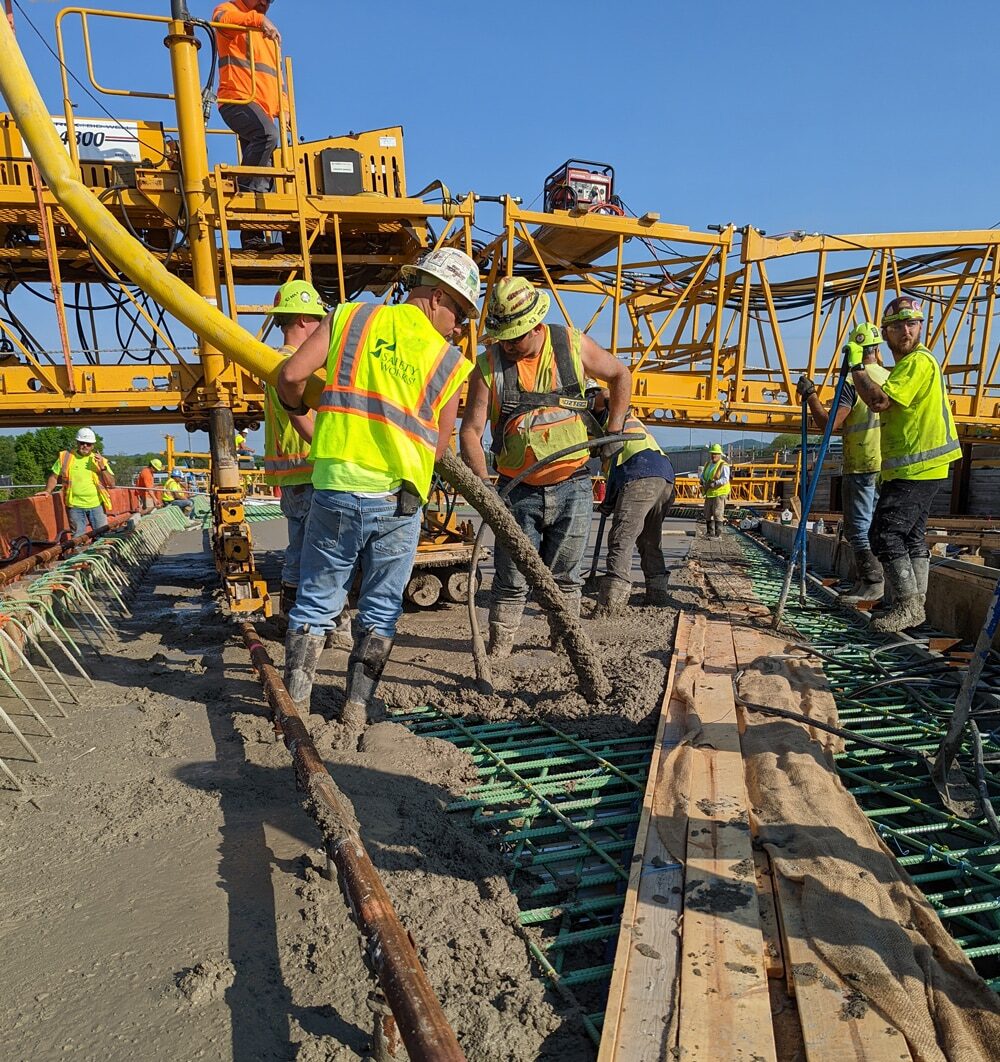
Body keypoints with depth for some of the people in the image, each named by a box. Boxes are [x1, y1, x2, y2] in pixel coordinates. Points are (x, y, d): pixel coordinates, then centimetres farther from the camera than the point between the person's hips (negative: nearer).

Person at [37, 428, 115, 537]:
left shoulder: (99, 459, 6)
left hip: (96, 505, 0)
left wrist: (102, 467, -11)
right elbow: (54, 476, 13)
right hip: (75, 506, 0)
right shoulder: (65, 457, 4)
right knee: (78, 537, 7)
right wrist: (48, 491, -2)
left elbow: (111, 484, 0)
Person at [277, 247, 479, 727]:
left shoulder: (349, 317, 6)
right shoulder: (449, 361, 3)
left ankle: (295, 704, 21)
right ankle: (357, 707, 23)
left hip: (335, 488, 1)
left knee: (316, 603, 14)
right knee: (380, 610, 16)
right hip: (399, 501, 0)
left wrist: (297, 408, 19)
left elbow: (291, 375, -2)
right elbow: (439, 446, 5)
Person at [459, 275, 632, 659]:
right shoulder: (488, 365, -6)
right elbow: (470, 430, -10)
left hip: (573, 487, 1)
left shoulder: (573, 345, -3)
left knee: (564, 576, 12)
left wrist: (613, 431, 6)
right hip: (518, 491, 0)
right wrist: (482, 483, -23)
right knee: (511, 581, 3)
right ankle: (496, 654, 15)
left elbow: (620, 376, 13)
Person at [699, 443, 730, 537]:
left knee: (717, 514, -9)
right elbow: (702, 475, 18)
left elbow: (725, 479, -18)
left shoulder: (723, 465, -8)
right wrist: (702, 480, -4)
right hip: (709, 493, 8)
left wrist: (715, 483, -27)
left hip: (719, 493, -8)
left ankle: (718, 533, -5)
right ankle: (710, 532, 24)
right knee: (708, 514, 13)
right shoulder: (708, 464, 16)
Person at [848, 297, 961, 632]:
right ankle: (915, 605, 19)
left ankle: (908, 606, -9)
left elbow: (879, 401, -26)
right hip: (911, 467, 11)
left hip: (916, 468, -11)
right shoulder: (907, 364, 22)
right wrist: (887, 471, 26)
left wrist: (856, 365, -14)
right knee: (912, 535, 12)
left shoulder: (918, 361, -12)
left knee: (886, 533, -13)